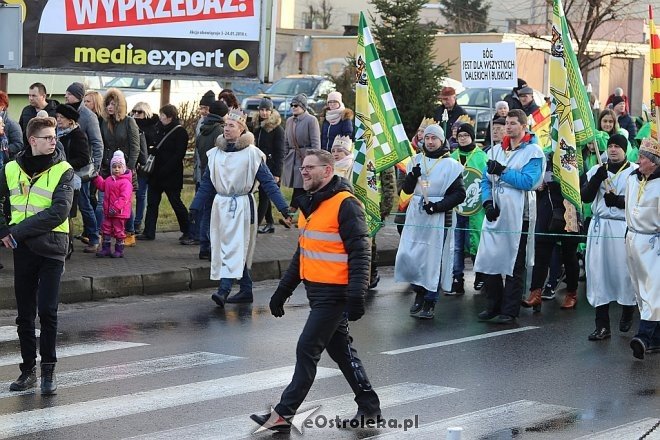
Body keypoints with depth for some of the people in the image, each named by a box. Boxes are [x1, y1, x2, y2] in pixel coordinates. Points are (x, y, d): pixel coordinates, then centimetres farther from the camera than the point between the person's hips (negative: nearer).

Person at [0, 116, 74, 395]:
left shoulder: (62, 171, -6)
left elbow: (59, 212, -17)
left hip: (51, 248, -3)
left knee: (47, 311, -7)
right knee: (24, 314, 8)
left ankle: (48, 369, 4)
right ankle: (28, 369, 17)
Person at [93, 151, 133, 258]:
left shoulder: (125, 182, -17)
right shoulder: (109, 179, 8)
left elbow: (124, 197, -24)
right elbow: (102, 186, 27)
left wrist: (116, 207, -28)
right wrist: (96, 177, 17)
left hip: (119, 212, -8)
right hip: (108, 211, 8)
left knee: (118, 231, 3)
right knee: (106, 229, 12)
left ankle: (119, 250, 13)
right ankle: (105, 248, 20)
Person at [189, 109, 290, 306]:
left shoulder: (252, 153, -6)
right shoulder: (215, 153, 7)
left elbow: (268, 182, -6)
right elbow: (206, 184, 12)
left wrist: (283, 207, -11)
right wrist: (194, 207, 7)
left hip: (241, 205, -5)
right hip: (221, 205, 5)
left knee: (234, 248, -13)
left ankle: (223, 290, -23)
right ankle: (246, 290, 16)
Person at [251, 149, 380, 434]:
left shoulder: (345, 204, -15)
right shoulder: (309, 204, 13)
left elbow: (359, 253, -19)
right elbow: (302, 253, 22)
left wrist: (356, 295, -25)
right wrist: (283, 290, 21)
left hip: (335, 293, -9)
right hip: (316, 290, 9)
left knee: (307, 350, -7)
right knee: (340, 349, 14)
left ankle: (284, 414, -3)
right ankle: (369, 406, 24)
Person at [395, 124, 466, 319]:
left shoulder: (451, 165, -2)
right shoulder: (416, 160, 11)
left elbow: (459, 194, -4)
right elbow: (407, 189, 10)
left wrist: (438, 206, -16)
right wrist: (412, 176, -10)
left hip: (438, 218, -4)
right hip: (415, 215, 4)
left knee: (434, 260, -3)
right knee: (408, 257, 0)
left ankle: (429, 303, 6)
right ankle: (419, 292, 20)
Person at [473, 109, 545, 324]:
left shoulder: (533, 152, -3)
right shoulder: (496, 150, 15)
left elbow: (529, 181, -16)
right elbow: (486, 180, 14)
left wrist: (502, 171, -18)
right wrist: (487, 202, -3)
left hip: (518, 216, -6)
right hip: (495, 215, 6)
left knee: (515, 266, 0)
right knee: (489, 261, 6)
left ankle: (509, 312, 4)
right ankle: (493, 306, 19)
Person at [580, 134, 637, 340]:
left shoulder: (635, 172, -1)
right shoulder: (596, 170, 12)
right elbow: (585, 197, 4)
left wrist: (618, 200, -18)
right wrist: (597, 179, -11)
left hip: (624, 227, -3)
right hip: (599, 226, 3)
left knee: (625, 272, 0)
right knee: (598, 272, -1)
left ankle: (627, 313, 27)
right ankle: (602, 325, 2)